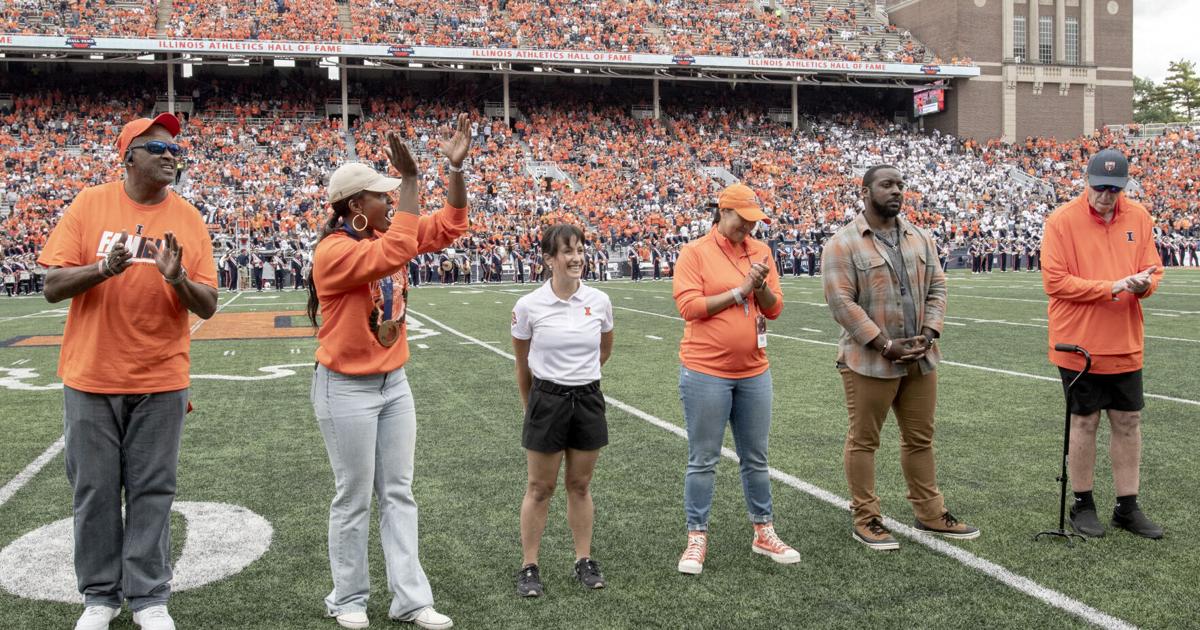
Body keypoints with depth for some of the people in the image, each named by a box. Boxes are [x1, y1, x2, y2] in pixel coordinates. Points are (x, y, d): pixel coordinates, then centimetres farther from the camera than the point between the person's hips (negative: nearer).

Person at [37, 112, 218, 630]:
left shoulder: (189, 219, 1)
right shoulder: (90, 204, -2)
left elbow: (207, 306, -1)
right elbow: (53, 286, -5)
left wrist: (178, 279, -21)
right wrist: (104, 268, -22)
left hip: (160, 380, 0)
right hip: (90, 376, 0)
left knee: (152, 491, 6)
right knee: (94, 489, 8)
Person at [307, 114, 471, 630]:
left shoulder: (386, 235, 5)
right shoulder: (333, 251, -19)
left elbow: (449, 226, 5)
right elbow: (393, 255, -35)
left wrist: (457, 167, -7)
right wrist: (412, 181, -32)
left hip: (394, 383, 8)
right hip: (347, 389, -7)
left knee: (398, 494, 9)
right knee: (354, 499, 4)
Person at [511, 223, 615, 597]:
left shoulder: (599, 302, -3)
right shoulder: (528, 306, -10)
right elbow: (522, 365, 4)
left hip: (588, 400, 2)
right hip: (547, 401, -2)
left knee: (580, 485, 13)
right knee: (540, 488, 6)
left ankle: (584, 561, 26)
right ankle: (529, 567, 18)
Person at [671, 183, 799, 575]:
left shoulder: (761, 251, 8)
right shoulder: (695, 252, -6)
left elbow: (774, 308, 7)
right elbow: (689, 305, -15)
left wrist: (760, 286, -13)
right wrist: (739, 291, -14)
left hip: (754, 371, 5)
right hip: (705, 372, -5)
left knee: (756, 458, 14)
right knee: (703, 461, 2)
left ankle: (763, 533, 26)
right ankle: (697, 538, 13)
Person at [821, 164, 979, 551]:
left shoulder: (921, 239, 10)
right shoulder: (844, 244, -9)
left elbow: (936, 288, 11)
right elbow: (841, 302, -15)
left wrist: (928, 334, -6)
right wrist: (886, 345, -17)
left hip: (920, 359, 6)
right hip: (869, 361, -6)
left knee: (920, 438, 15)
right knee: (863, 441, 4)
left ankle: (930, 513, 27)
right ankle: (866, 519, 15)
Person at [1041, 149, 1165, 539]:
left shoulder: (1138, 217, 4)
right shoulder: (1062, 220, -10)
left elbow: (1153, 268, 9)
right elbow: (1055, 281, -15)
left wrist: (1144, 283, -15)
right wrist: (1111, 287, -21)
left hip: (1126, 345, 4)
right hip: (1079, 345, -4)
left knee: (1128, 422, 9)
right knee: (1084, 422, 5)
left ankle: (1127, 508, 22)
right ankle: (1082, 505, 19)